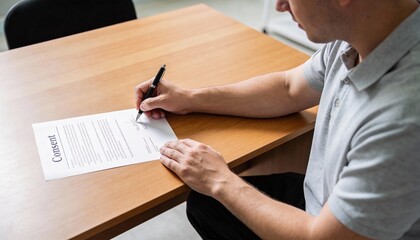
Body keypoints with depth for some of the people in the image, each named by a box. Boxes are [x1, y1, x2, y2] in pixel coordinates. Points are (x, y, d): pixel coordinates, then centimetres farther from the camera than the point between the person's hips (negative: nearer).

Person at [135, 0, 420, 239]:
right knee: (204, 204, 11)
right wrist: (190, 99, 3)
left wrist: (220, 181, -14)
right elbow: (289, 89, 4)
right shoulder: (355, 35, -13)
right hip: (317, 197, 6)